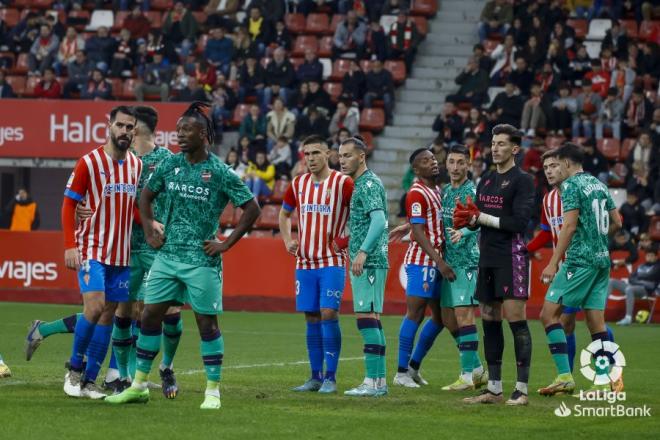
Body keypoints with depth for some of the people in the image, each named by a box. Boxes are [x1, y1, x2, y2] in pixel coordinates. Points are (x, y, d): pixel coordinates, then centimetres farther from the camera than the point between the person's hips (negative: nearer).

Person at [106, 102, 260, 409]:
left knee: (207, 322, -1)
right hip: (167, 255, 5)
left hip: (201, 260, -5)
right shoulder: (170, 165, 5)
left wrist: (227, 244, -8)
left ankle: (213, 391, 7)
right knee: (150, 315, 5)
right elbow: (146, 195, 21)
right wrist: (149, 232, 10)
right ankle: (139, 386, 13)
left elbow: (252, 209, -6)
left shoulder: (220, 173, -8)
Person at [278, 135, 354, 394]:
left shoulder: (343, 183, -6)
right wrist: (287, 240, 12)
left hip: (332, 261, -5)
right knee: (312, 318, 6)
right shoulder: (298, 184, 10)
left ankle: (330, 378, -8)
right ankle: (315, 377, 12)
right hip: (305, 262, 5)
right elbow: (284, 214, 26)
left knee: (328, 314, -12)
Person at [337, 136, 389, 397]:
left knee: (366, 317, -12)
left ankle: (372, 381, -14)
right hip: (363, 262, 10)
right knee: (371, 319, 10)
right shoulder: (357, 184, 19)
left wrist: (362, 252, -30)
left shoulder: (369, 184, -11)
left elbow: (379, 219, -23)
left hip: (370, 261, -10)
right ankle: (379, 380, 13)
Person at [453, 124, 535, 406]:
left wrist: (482, 217, -13)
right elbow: (476, 217, 18)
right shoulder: (485, 180, 16)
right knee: (490, 321, 9)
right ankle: (494, 389, 15)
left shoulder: (522, 180, -6)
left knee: (515, 319, -10)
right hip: (487, 256, 8)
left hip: (511, 256, -8)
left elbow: (519, 222, -15)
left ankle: (522, 390, -10)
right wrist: (466, 220, -5)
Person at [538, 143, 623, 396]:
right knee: (596, 322, 8)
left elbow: (570, 225, -16)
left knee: (549, 313, -6)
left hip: (580, 259, -8)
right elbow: (616, 223, 19)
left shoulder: (572, 185, -8)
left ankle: (565, 376, -16)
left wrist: (553, 263, -15)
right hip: (602, 259, 8)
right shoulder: (599, 185, 16)